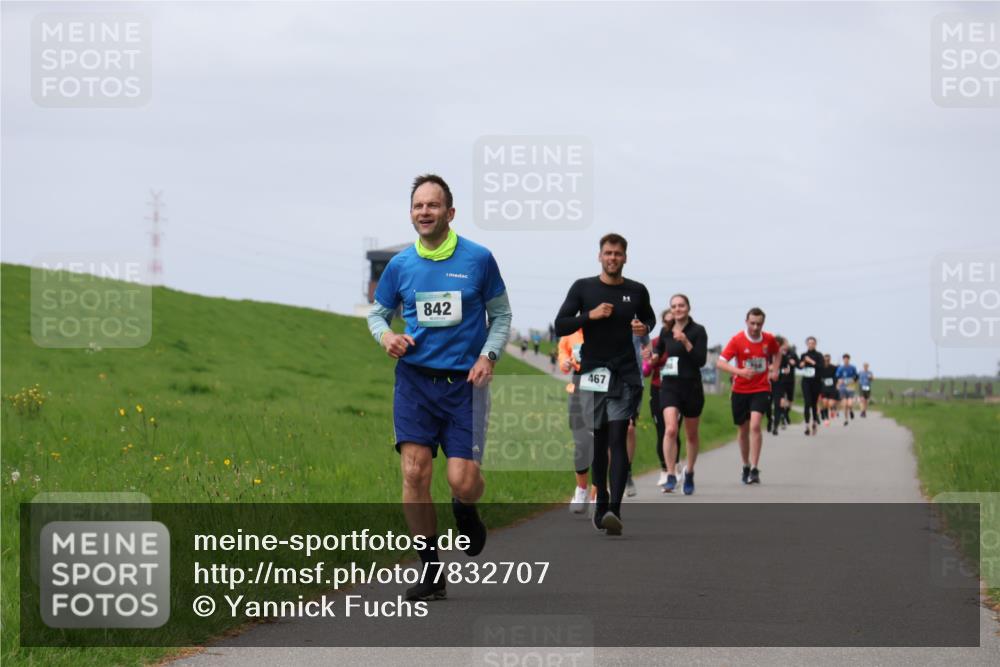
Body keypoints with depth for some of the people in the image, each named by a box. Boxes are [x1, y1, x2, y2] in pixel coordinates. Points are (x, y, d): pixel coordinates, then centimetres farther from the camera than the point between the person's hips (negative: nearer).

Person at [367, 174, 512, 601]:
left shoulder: (478, 259, -1)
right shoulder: (400, 265, 4)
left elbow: (501, 314, 9)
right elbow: (377, 312, 18)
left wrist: (488, 355, -7)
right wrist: (385, 335, -4)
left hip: (464, 382, -2)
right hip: (414, 378, 2)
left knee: (462, 482, -10)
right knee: (415, 474, -10)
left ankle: (466, 511, 30)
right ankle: (430, 573, 1)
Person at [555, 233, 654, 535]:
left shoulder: (636, 291, 7)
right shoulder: (583, 288, 4)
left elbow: (649, 318, 26)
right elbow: (560, 326, 1)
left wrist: (645, 328, 3)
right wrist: (590, 315, -13)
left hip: (624, 376, -1)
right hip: (592, 373, 1)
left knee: (617, 440, -13)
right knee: (597, 443, 8)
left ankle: (614, 509, -23)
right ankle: (601, 504, 23)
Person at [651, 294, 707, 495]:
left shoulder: (697, 331, -6)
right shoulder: (666, 331, 6)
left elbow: (701, 360, -14)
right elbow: (659, 349, 25)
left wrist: (686, 342, -23)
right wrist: (654, 357, 2)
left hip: (691, 387, -2)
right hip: (669, 386, 2)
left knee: (691, 434, 12)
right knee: (670, 429, -18)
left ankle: (689, 473, 31)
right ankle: (671, 476, -18)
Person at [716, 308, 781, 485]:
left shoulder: (769, 339, -2)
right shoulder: (737, 340, -10)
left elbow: (777, 353, 22)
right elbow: (720, 363, -15)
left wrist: (775, 370, 5)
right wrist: (739, 371, -29)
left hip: (761, 389, 0)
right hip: (740, 390, 0)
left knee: (755, 425, -18)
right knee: (744, 430, 10)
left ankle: (754, 470, -17)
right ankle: (746, 466, 31)